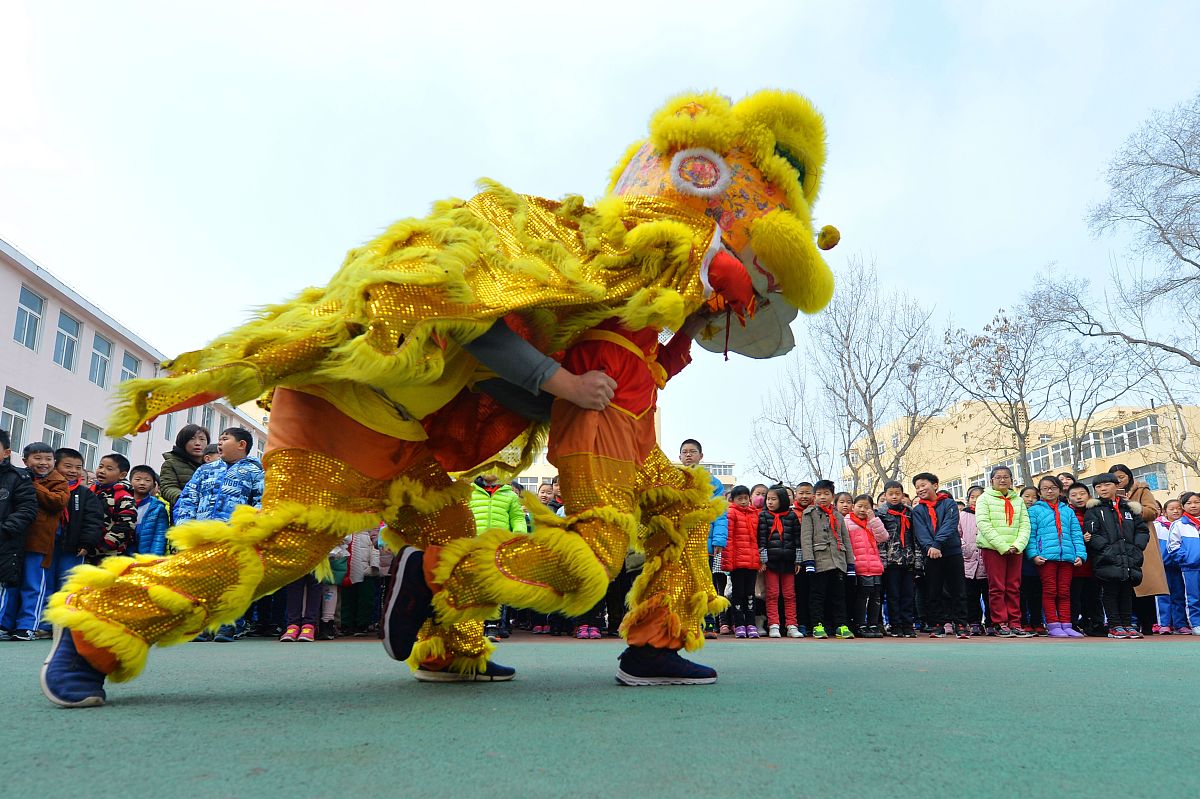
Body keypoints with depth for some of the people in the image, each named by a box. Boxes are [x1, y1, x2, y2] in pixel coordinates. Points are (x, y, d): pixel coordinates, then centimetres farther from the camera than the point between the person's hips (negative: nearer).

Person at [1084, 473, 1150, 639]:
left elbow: (1143, 530, 13)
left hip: (1130, 560, 4)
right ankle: (1115, 626, 6)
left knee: (1127, 591, 10)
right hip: (1107, 561, -4)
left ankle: (1127, 624, 18)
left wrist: (1136, 547, -3)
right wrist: (1108, 548, -18)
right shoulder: (1093, 509, 2)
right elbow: (1090, 534, -8)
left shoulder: (1130, 508, 14)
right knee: (1110, 592, 0)